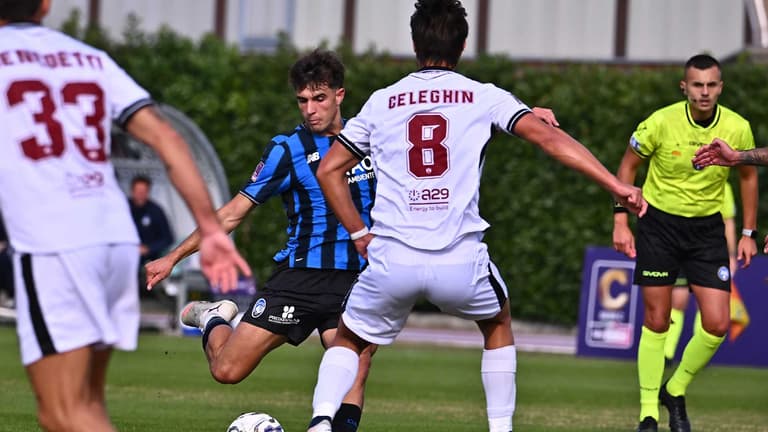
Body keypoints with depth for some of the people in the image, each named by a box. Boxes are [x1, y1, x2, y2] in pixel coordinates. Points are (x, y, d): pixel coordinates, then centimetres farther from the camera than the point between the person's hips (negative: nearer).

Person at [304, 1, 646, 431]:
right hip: (460, 262, -1)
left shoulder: (381, 102, 12)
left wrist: (359, 234, 19)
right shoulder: (483, 97, 6)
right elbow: (549, 137, -3)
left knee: (348, 341, 23)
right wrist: (615, 184, -5)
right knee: (498, 323, 31)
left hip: (392, 262, 1)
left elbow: (329, 170, 13)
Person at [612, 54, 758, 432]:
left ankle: (675, 391, 17)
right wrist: (621, 221, -6)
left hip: (707, 228, 2)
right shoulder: (661, 122, -16)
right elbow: (628, 164, -1)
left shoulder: (737, 128, -11)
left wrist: (748, 233, 6)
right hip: (659, 223, -2)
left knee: (717, 324, -7)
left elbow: (748, 176, 7)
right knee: (656, 321, -2)